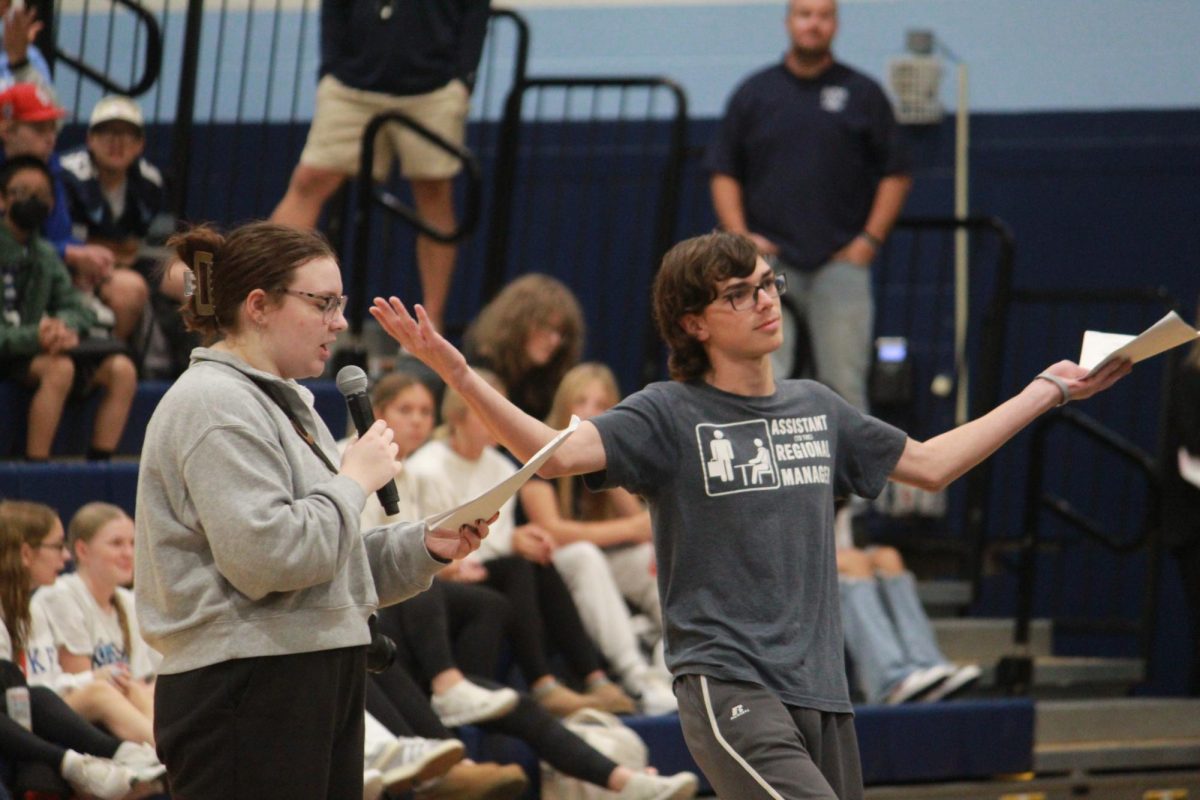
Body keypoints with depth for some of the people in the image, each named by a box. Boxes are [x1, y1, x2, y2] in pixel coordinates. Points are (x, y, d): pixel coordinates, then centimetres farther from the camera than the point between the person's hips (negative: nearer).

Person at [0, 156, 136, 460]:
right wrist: (34, 337, -28)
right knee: (59, 367, -35)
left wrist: (63, 327, -13)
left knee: (121, 369, -10)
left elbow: (76, 307, 12)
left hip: (37, 350, 7)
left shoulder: (45, 255, 15)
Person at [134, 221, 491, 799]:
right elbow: (266, 556, -23)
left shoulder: (290, 404, 21)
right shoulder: (214, 405, -11)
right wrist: (356, 481, -10)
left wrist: (426, 547, 8)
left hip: (319, 685, 10)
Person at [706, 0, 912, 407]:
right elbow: (723, 172, 11)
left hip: (841, 262, -1)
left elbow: (897, 174, 7)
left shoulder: (864, 94, 6)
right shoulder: (753, 93, 9)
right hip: (770, 261, 1)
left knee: (843, 384, -3)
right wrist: (740, 237, -1)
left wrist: (870, 239, -2)